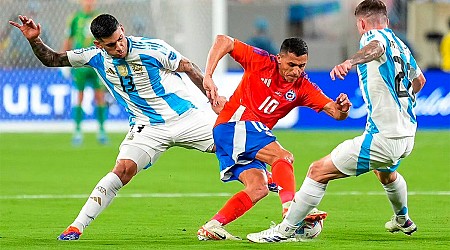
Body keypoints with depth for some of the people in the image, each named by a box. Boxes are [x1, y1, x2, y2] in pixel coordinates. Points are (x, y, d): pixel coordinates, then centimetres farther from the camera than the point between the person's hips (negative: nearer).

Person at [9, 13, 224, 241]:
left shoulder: (152, 48, -15)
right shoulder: (96, 57, -7)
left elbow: (188, 67, -2)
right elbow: (51, 60, 1)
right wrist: (34, 40, -16)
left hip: (185, 117, 0)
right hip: (147, 127, 0)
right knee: (123, 169, -22)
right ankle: (77, 226, -19)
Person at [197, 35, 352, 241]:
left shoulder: (303, 88, 4)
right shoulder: (261, 62, -8)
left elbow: (335, 112, -4)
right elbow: (223, 41, -9)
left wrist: (342, 109, -29)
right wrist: (208, 76, -18)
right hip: (233, 124, -7)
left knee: (259, 188, -9)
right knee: (283, 156, -24)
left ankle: (211, 228, -10)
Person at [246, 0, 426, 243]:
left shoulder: (374, 36, -8)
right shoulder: (401, 45, 17)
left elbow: (375, 48, -36)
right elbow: (419, 80, 35)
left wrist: (350, 61, -57)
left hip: (382, 139, -9)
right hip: (407, 135, 9)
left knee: (318, 171, -8)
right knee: (386, 173, 42)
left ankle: (284, 230, -10)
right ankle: (403, 221, 63)